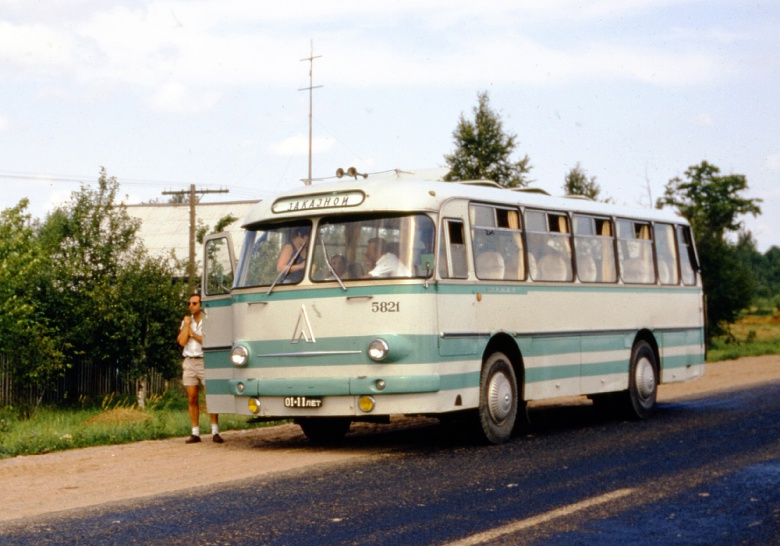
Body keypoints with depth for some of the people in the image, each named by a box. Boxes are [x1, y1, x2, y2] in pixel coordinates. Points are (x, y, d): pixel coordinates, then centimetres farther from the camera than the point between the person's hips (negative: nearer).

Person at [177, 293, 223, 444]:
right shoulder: (186, 321, 13)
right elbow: (182, 341, 0)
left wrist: (193, 333, -6)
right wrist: (186, 324, -4)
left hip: (204, 362, -4)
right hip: (189, 362, 4)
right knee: (192, 399, 2)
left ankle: (215, 432, -2)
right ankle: (195, 433, 5)